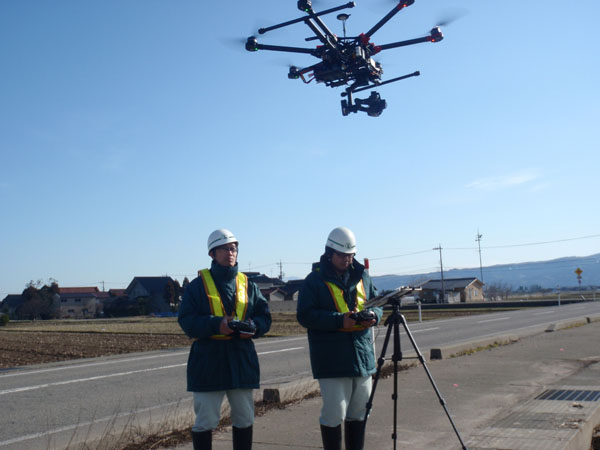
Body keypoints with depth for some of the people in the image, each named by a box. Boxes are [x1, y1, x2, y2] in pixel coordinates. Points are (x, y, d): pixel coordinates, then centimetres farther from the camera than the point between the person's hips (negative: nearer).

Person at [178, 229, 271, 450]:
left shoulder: (248, 285, 9)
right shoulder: (198, 285, -1)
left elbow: (264, 317, 11)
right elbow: (186, 320, -8)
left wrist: (253, 327, -12)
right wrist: (216, 325, -23)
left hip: (242, 360, 4)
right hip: (208, 360, -4)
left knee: (245, 419, 14)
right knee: (205, 420, 2)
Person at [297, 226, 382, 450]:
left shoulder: (361, 276, 13)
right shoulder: (315, 280, -4)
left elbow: (377, 304, 19)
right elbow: (305, 315, -11)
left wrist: (373, 316, -6)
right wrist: (340, 320, -21)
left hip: (362, 354, 6)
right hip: (332, 358, -6)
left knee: (359, 412, 15)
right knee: (334, 413, -3)